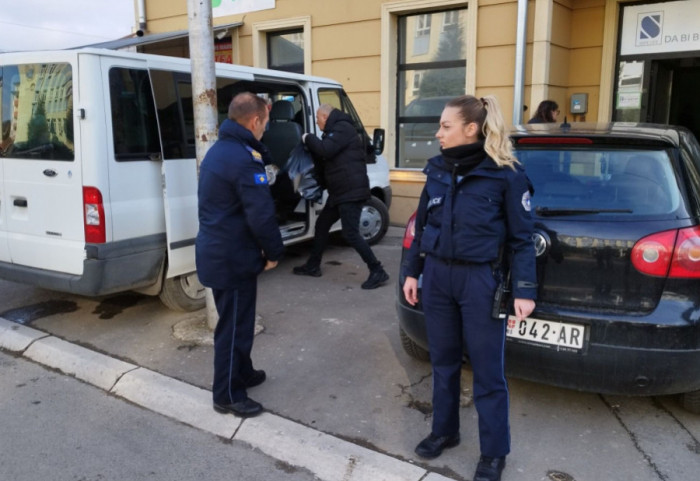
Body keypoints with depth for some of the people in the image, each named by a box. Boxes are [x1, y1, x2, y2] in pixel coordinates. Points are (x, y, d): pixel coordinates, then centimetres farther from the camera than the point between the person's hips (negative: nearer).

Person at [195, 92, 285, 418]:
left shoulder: (217, 150, 12)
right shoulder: (244, 159, -21)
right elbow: (261, 215, -23)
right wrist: (274, 252, -10)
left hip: (215, 251, 10)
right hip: (232, 257, -10)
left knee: (234, 320, 23)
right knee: (235, 326, 2)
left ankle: (242, 373, 39)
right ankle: (228, 395, 16)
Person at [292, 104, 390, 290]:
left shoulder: (343, 128, -10)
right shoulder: (336, 130, 23)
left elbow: (326, 150, -22)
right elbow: (325, 159, 24)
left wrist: (308, 138, -7)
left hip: (351, 191, -11)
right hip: (340, 191, 11)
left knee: (350, 233, -12)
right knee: (321, 224, 17)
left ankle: (378, 272, -5)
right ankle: (313, 266, 29)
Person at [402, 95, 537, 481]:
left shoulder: (505, 174, -10)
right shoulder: (437, 170, 5)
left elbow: (521, 237, -7)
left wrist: (524, 290, -11)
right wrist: (412, 271, 13)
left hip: (480, 280, -5)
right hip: (437, 275, 5)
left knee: (487, 370, 6)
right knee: (443, 360, 16)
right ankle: (444, 431, 36)